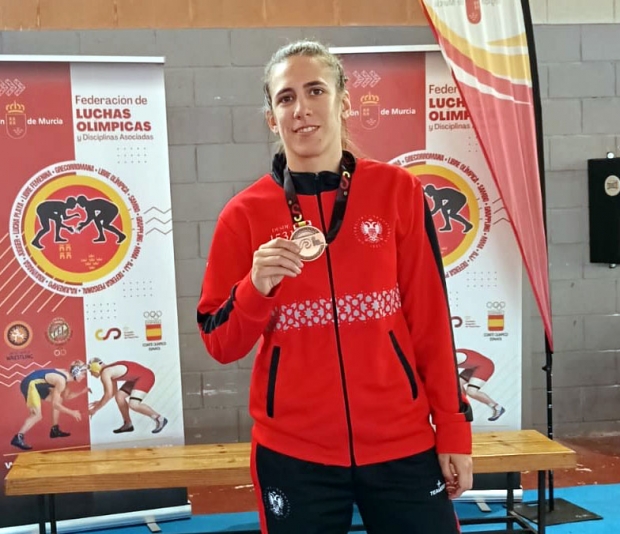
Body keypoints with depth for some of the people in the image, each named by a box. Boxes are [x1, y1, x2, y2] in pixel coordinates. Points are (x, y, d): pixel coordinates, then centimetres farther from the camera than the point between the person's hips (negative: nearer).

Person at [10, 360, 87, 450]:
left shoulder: (66, 375, 5)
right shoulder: (61, 380, -23)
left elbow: (66, 397, 16)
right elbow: (55, 404, -21)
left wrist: (81, 392, 6)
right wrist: (72, 412, -17)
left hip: (36, 384, 10)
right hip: (30, 384, -10)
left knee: (59, 400, 15)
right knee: (37, 415, -17)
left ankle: (55, 430, 23)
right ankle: (18, 438, -17)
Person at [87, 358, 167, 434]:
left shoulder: (105, 373, -15)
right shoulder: (110, 372, 14)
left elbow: (108, 395, -18)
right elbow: (113, 392, 23)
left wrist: (95, 409, -10)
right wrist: (99, 402, 17)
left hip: (146, 376, -10)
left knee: (133, 404, -20)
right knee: (119, 396, 7)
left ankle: (159, 419, -7)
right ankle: (128, 424, 17)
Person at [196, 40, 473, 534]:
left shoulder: (397, 191, -1)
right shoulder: (245, 214, -1)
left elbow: (431, 318, 1)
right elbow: (220, 345, 1)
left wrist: (453, 431, 1)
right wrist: (256, 287, -17)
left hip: (402, 444, 1)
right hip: (293, 453, 0)